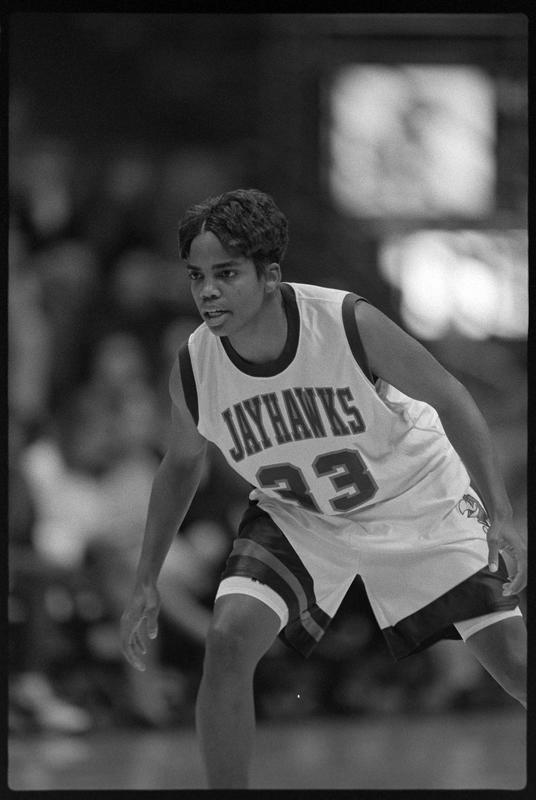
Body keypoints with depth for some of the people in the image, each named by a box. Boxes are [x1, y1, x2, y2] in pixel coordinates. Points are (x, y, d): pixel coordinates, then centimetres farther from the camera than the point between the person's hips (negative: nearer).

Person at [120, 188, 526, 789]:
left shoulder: (350, 325, -31)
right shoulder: (193, 368, -20)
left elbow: (451, 403, -17)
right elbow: (182, 463, 3)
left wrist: (501, 522, -22)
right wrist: (145, 585, 4)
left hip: (416, 505, -2)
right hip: (294, 517, 2)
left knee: (514, 662, -3)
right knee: (228, 640, -22)